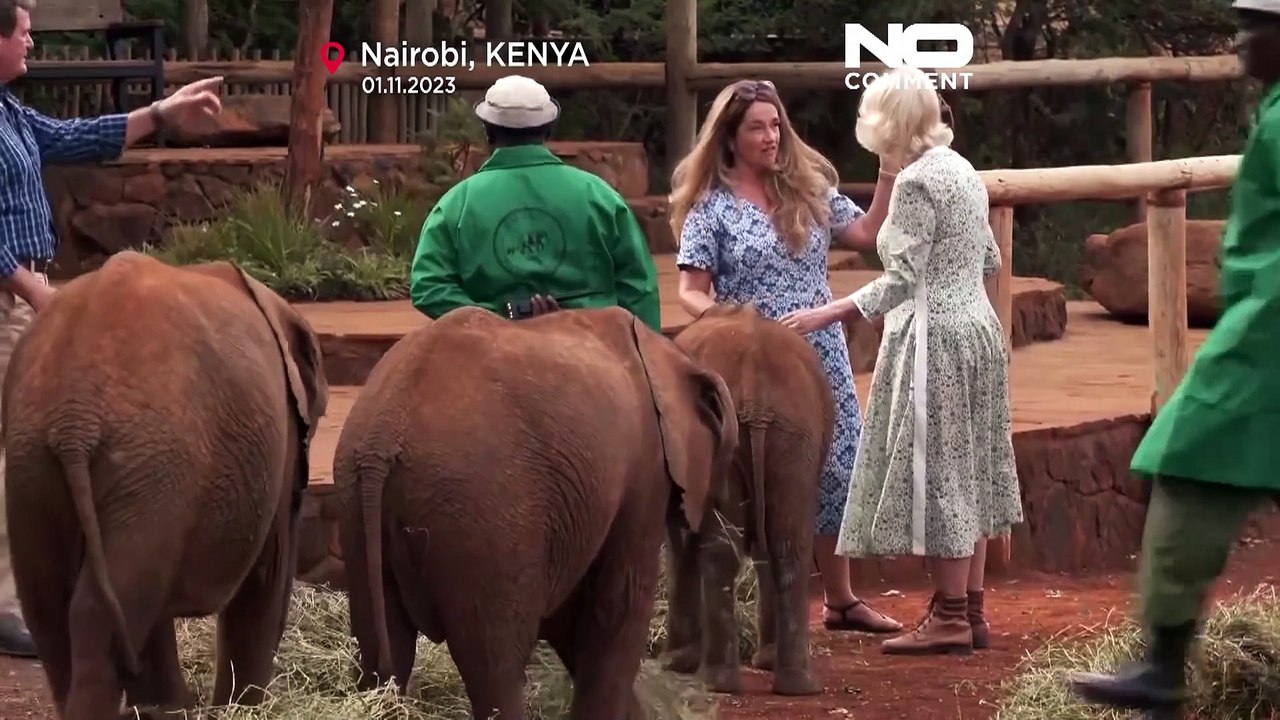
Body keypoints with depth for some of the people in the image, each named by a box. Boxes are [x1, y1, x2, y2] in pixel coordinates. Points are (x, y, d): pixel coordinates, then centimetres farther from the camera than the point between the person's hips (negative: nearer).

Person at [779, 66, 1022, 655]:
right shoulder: (963, 170, 11)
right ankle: (970, 608, 17)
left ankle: (950, 616, -1)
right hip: (978, 327, 9)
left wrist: (825, 315, -24)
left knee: (936, 473, -4)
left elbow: (902, 279, -21)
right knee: (967, 473, 12)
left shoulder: (917, 181, -16)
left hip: (933, 339, -9)